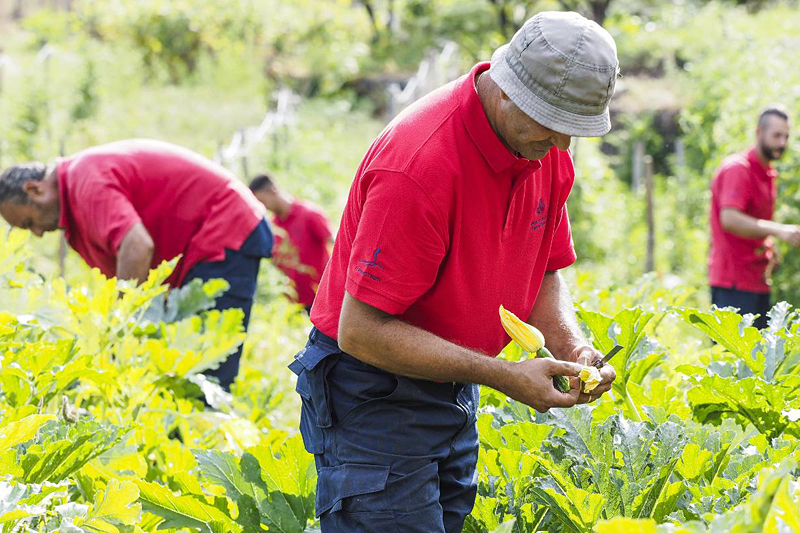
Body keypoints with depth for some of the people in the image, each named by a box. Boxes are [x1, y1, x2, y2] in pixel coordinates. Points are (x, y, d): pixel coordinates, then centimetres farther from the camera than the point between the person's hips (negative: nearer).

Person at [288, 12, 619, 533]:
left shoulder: (548, 151, -2)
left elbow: (544, 275, 11)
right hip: (375, 398, -7)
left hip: (455, 393, 8)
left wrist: (571, 346, -10)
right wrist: (503, 375, -26)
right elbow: (360, 331, -26)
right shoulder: (420, 164, -28)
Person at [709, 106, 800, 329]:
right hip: (733, 283, -9)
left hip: (758, 281, 9)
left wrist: (769, 248, 9)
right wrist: (778, 230, -36)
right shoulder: (737, 169, -12)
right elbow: (729, 219, -27)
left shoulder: (769, 174, 17)